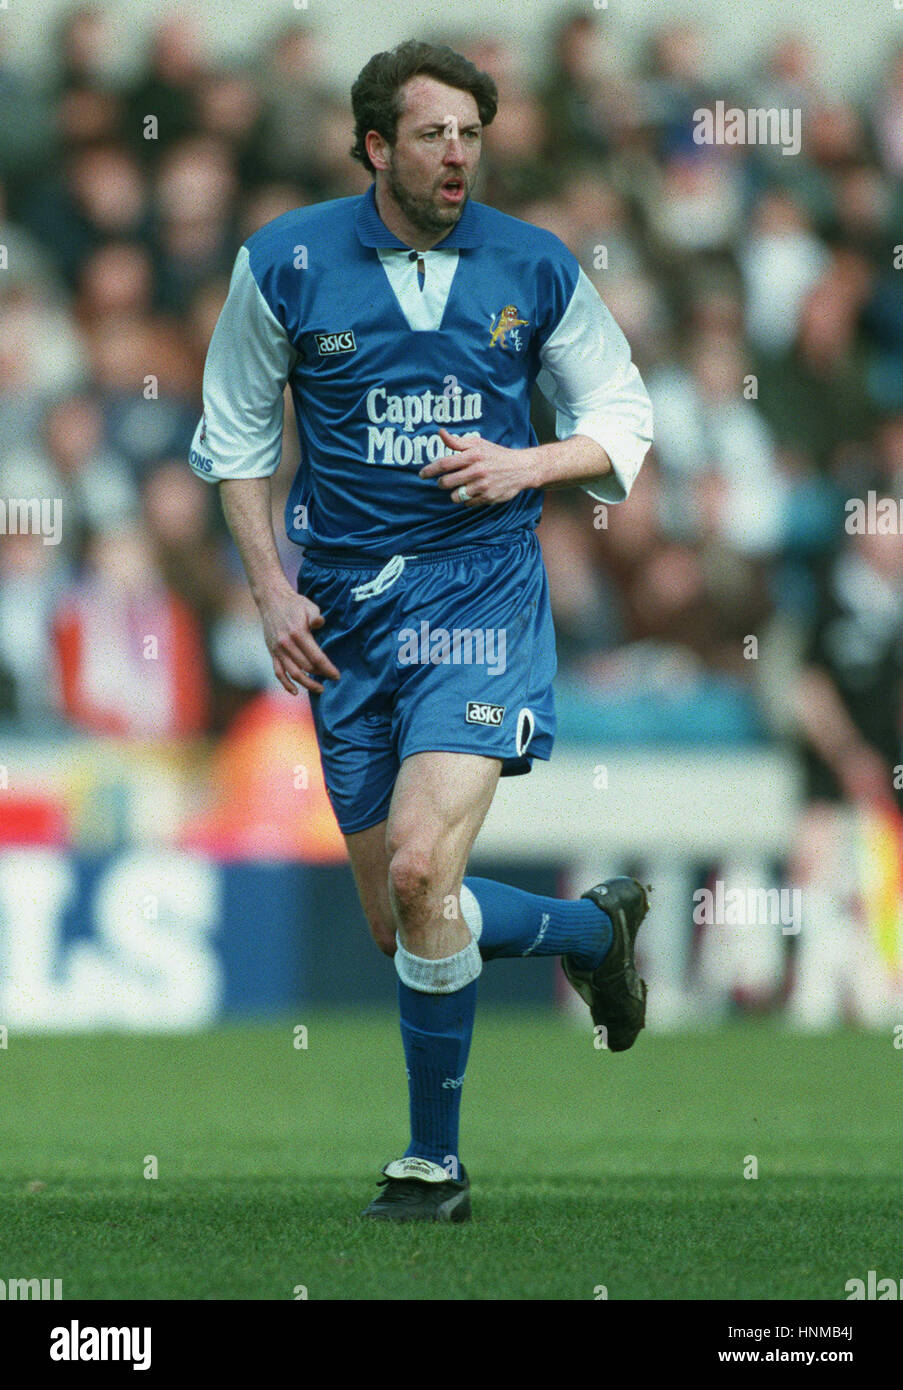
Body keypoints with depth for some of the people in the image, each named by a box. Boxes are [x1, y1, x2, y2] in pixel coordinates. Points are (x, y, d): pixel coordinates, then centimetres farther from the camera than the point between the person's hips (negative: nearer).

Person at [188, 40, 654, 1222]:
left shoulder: (536, 269, 0)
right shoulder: (286, 263, 0)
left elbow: (622, 423, 10)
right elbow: (234, 433, 10)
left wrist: (524, 466, -10)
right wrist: (270, 590, 0)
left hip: (483, 591, -3)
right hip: (347, 610, 3)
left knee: (420, 871, -21)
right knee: (402, 926, 4)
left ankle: (435, 1160, -6)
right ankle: (595, 928, 35)